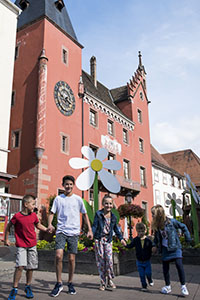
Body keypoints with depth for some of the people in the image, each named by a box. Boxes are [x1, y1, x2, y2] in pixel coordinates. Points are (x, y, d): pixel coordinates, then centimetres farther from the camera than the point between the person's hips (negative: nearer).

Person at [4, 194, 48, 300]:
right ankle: (14, 289, 5)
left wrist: (46, 229, 1)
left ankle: (28, 287, 26)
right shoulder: (17, 216, -11)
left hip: (32, 245, 4)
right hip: (21, 245, -4)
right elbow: (8, 227, 3)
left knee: (30, 267, 8)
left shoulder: (34, 215, 0)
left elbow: (38, 225, 16)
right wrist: (6, 239, 7)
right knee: (20, 266, -13)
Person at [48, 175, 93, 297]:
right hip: (61, 231, 0)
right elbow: (52, 213, 5)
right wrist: (50, 224, -15)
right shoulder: (58, 198, 5)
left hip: (74, 232, 1)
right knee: (59, 256, -14)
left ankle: (70, 283, 22)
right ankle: (59, 283, 2)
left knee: (71, 259, 3)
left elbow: (85, 214, 12)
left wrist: (90, 230, 6)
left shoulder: (78, 199, 5)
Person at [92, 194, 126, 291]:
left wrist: (121, 238, 17)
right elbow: (94, 225, -8)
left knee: (109, 259, -8)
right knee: (100, 261, 1)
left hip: (108, 240, 2)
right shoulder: (98, 214, -3)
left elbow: (116, 229, 19)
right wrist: (91, 234, -23)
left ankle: (110, 280, 9)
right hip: (99, 239, -2)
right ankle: (102, 282, 12)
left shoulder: (113, 216, 8)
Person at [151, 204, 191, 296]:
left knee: (179, 264, -15)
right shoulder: (156, 226, -1)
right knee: (165, 267, 7)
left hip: (175, 247, -5)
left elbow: (183, 227, -3)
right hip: (165, 248, 5)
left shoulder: (171, 221, -15)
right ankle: (168, 286, 22)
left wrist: (188, 239, -1)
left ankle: (183, 286, 0)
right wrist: (154, 245, -1)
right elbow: (156, 237, 13)